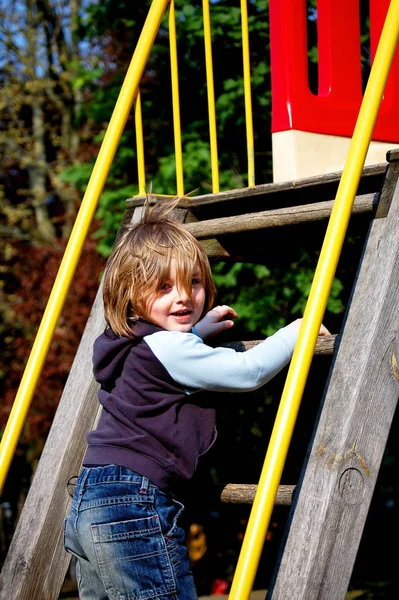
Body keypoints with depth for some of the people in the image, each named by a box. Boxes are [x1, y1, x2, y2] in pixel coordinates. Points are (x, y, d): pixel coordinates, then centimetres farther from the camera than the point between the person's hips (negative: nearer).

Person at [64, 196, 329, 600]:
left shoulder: (135, 344, 15)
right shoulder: (168, 348, -13)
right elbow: (248, 371, -14)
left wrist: (199, 329, 43)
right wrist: (295, 332, 0)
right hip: (131, 507, -10)